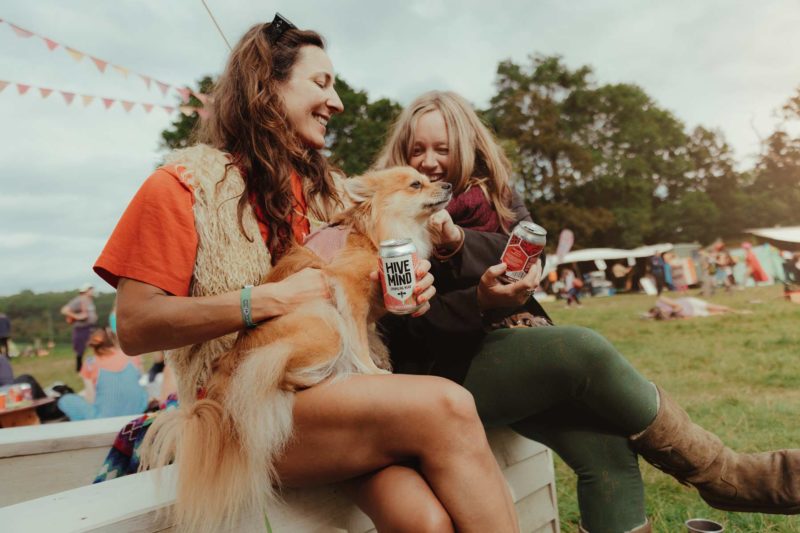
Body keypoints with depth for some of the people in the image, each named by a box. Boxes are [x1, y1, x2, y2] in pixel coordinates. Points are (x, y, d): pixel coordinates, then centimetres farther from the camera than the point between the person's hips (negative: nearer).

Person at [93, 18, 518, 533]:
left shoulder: (326, 188, 17)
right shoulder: (184, 186, 0)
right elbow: (135, 328, -9)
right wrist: (271, 298, -18)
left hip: (338, 390, 5)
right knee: (446, 408, -27)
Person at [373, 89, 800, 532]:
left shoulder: (492, 194, 14)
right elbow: (418, 323, -10)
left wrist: (460, 240, -23)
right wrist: (480, 301, -28)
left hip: (511, 342, 5)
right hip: (448, 367, -4)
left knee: (607, 449, -21)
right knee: (585, 350, -28)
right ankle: (724, 475, -11)